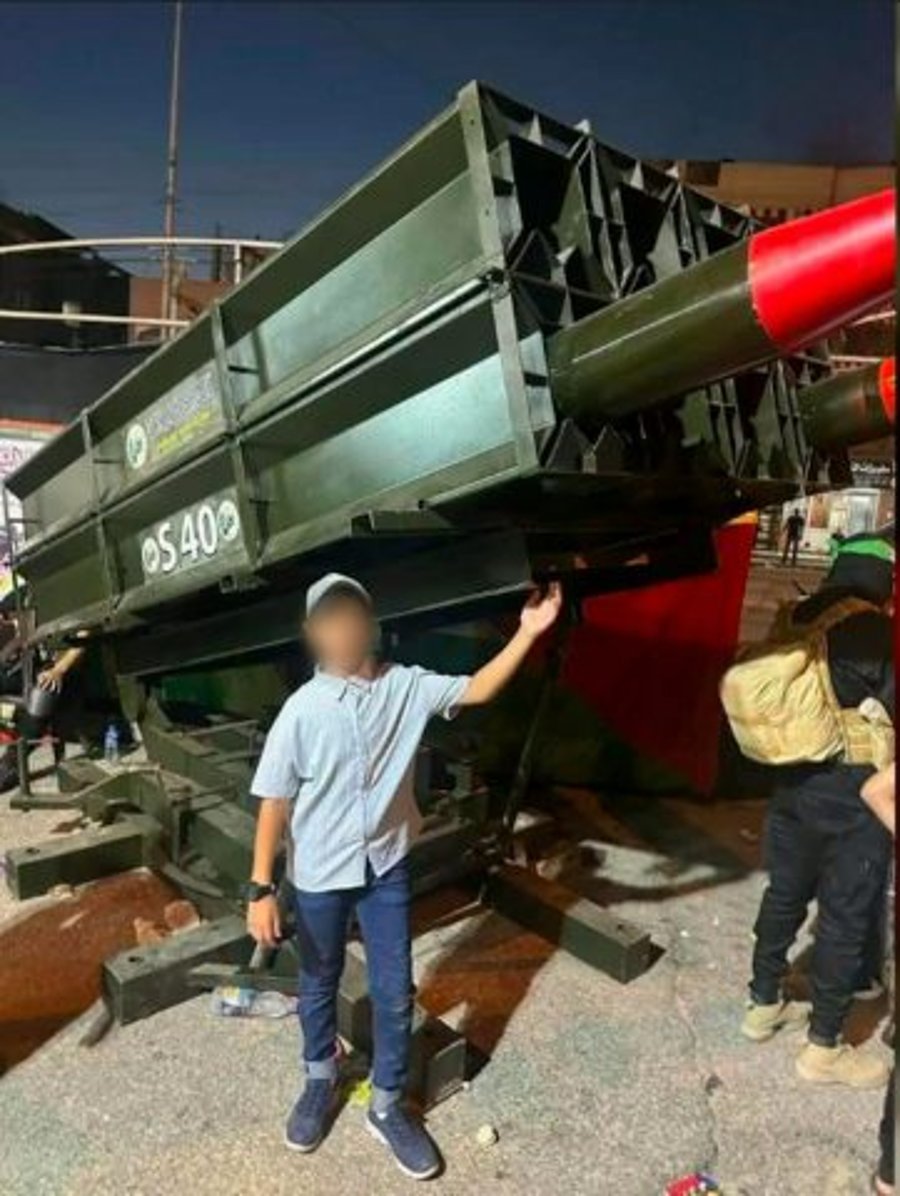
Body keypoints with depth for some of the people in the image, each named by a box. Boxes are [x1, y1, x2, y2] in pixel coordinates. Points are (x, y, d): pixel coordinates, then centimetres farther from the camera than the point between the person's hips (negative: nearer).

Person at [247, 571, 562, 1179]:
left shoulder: (406, 686, -10)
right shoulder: (303, 710, -17)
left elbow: (477, 690, -8)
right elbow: (274, 804, -12)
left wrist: (527, 633, -19)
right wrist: (261, 889, -12)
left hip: (387, 866, 2)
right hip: (320, 874, -1)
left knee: (395, 992, 12)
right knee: (319, 985, 21)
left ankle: (388, 1107, 36)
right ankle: (321, 1082, 49)